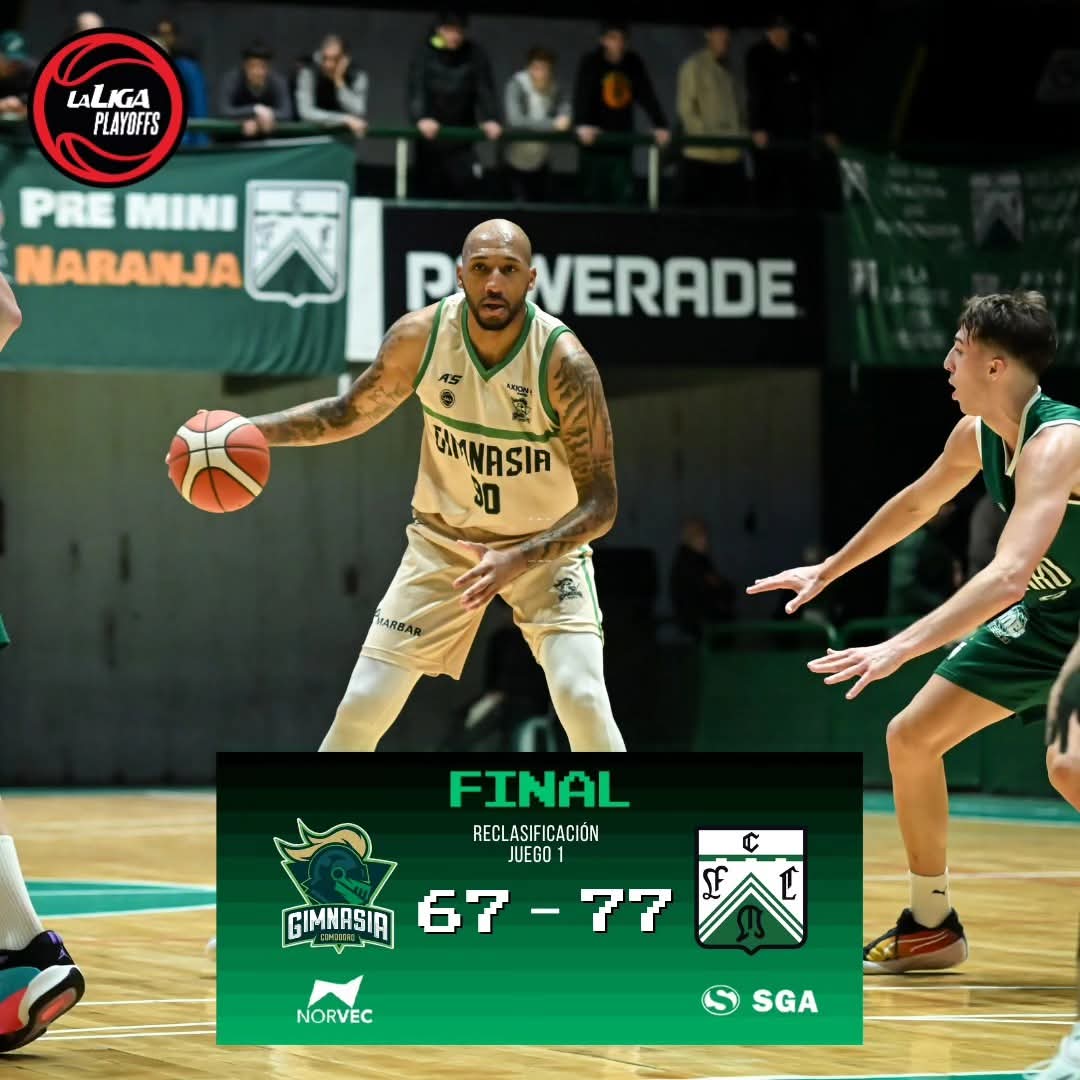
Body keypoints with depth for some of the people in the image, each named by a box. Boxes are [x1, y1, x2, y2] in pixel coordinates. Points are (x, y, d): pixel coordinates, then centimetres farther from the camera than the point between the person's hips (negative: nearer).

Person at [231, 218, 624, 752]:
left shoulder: (564, 362, -25)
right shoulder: (420, 335, -15)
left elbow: (600, 502, -23)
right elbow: (350, 413, 4)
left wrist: (516, 561, -37)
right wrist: (253, 429, -10)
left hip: (545, 546, -3)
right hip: (443, 539, 3)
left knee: (582, 698, -23)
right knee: (363, 705, -2)